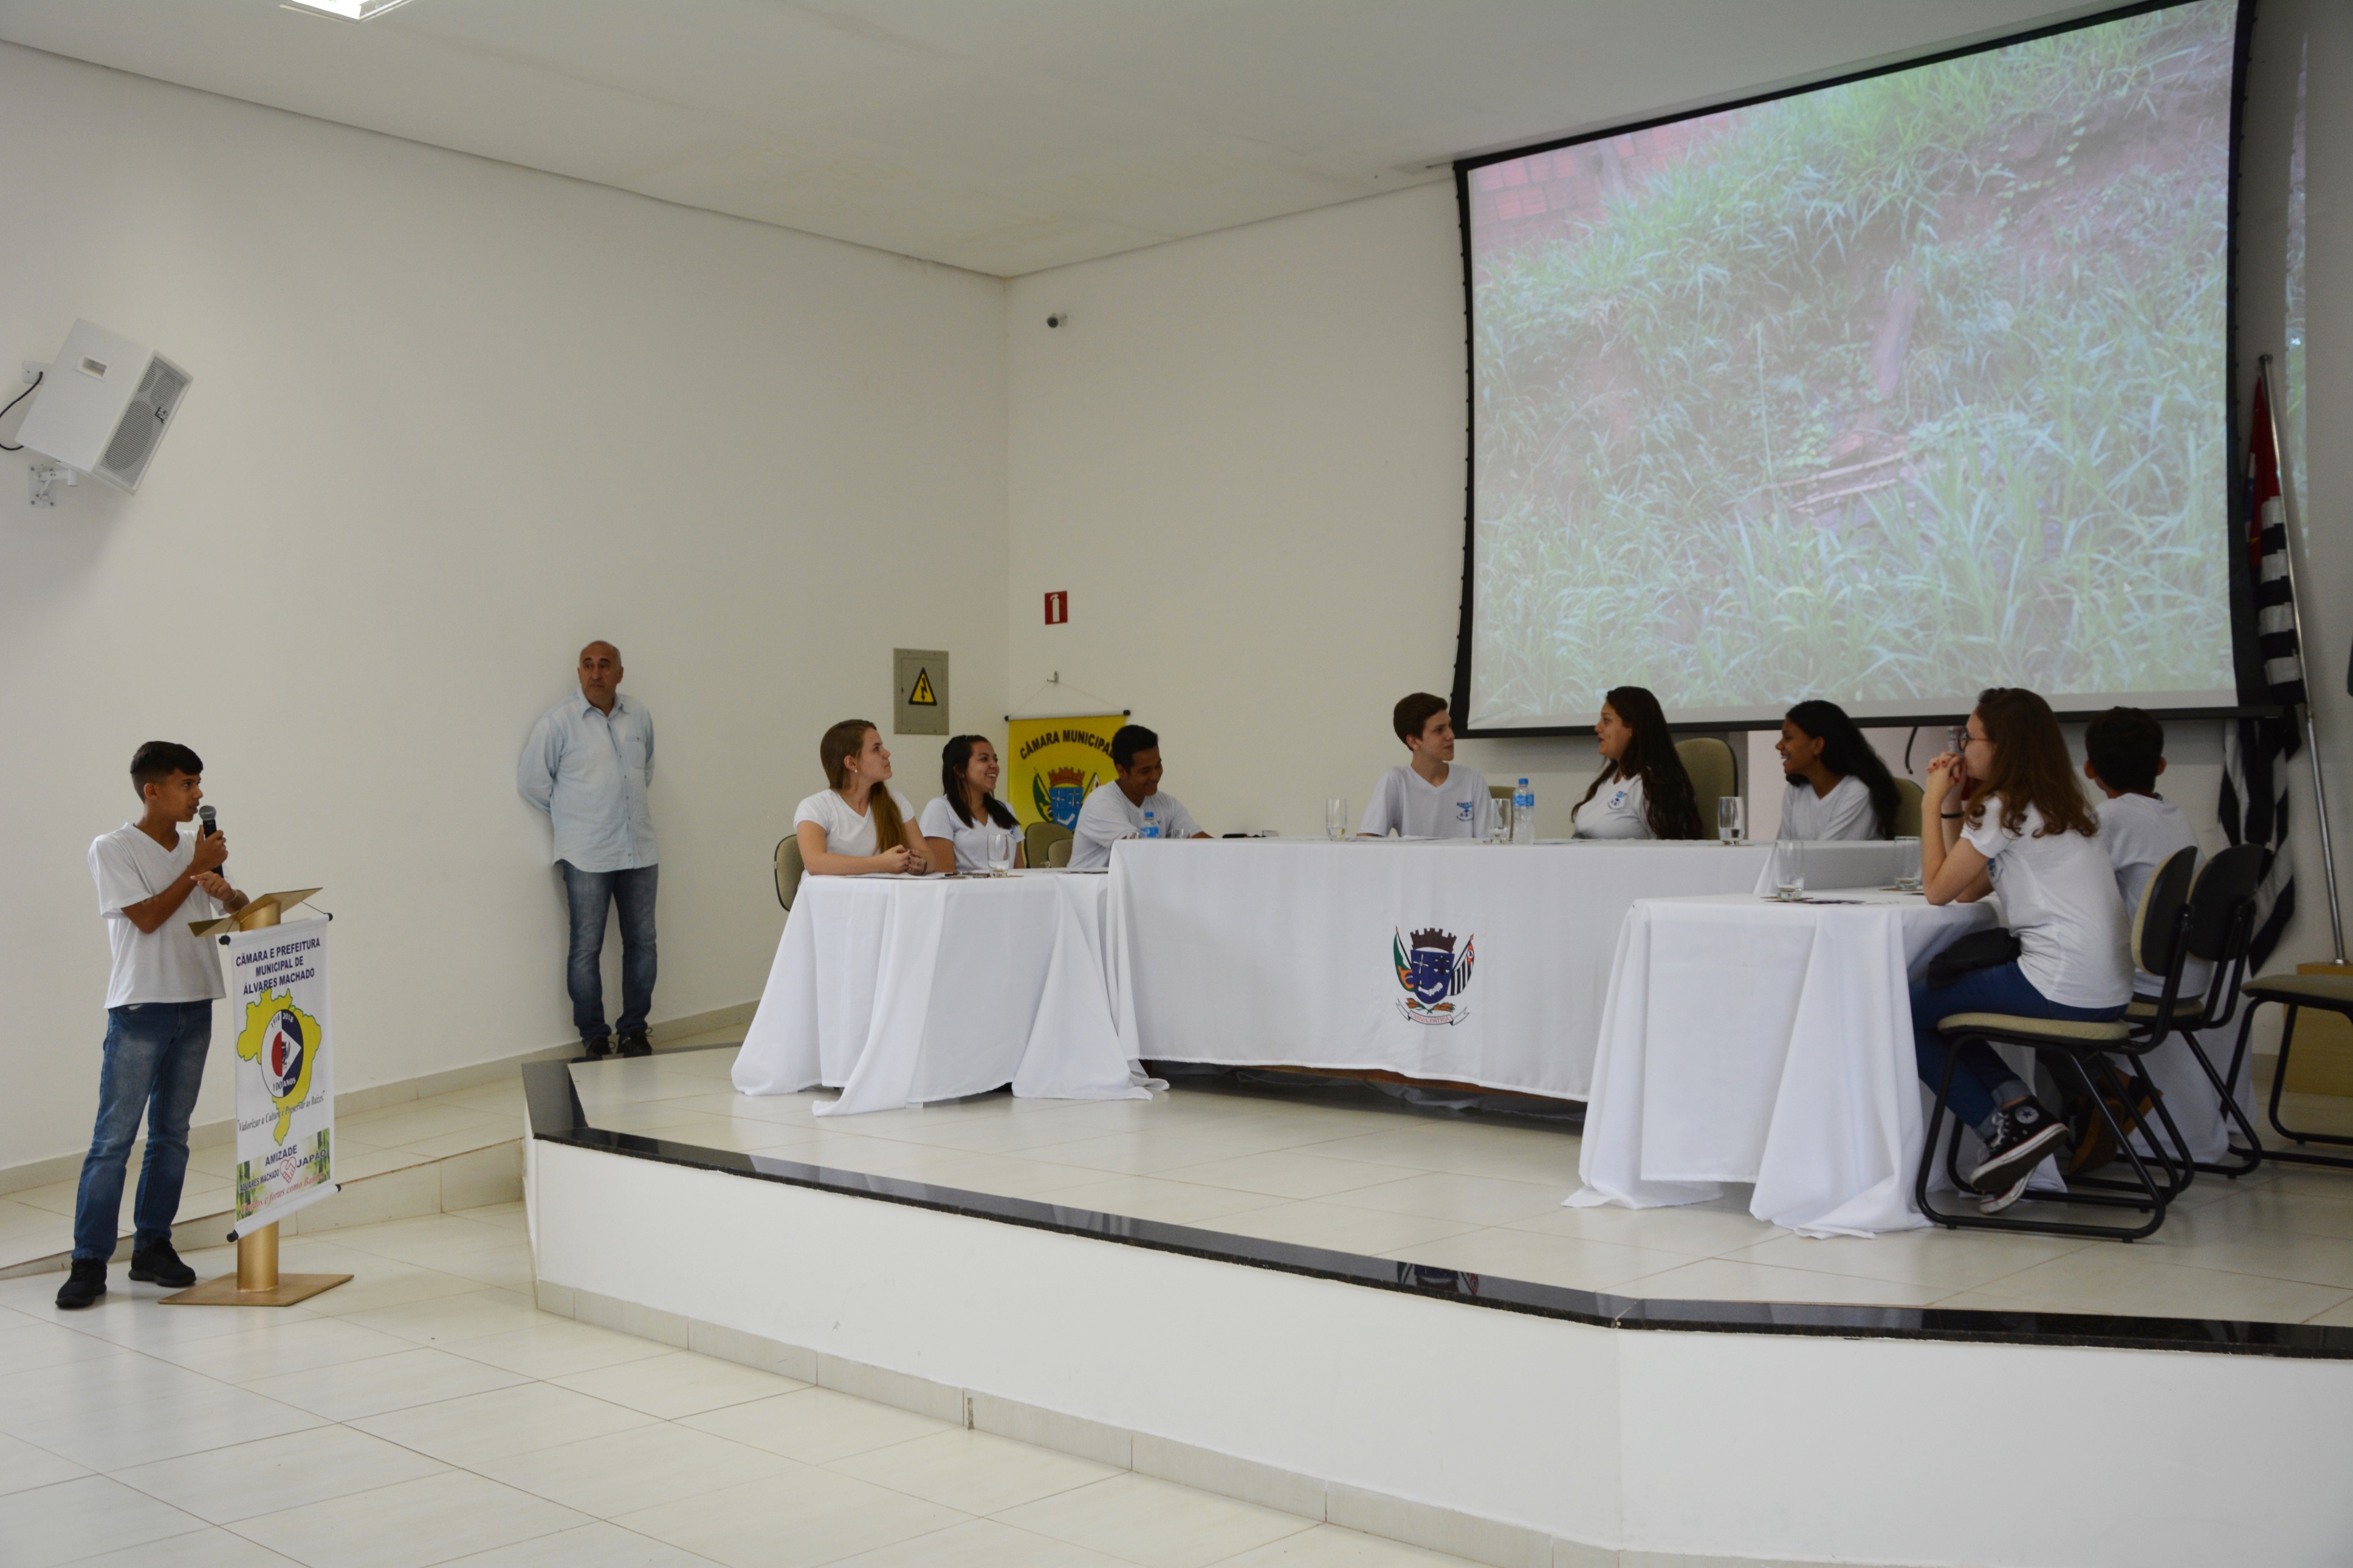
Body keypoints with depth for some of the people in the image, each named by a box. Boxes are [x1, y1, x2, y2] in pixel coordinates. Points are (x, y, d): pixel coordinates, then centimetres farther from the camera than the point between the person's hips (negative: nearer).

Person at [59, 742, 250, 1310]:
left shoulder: (195, 847, 12)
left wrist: (225, 889, -9)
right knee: (113, 1139, -6)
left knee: (172, 1135, 10)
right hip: (140, 1010, -6)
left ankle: (153, 1246, 18)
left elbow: (241, 911, 13)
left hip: (195, 1008, 6)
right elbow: (147, 918, -13)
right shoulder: (113, 849, -5)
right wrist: (196, 870, -10)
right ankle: (89, 1263, -2)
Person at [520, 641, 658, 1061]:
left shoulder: (639, 716, 9)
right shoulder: (558, 721, -4)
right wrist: (570, 815, 5)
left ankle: (635, 1031, 17)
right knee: (586, 947, -2)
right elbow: (531, 780, 1)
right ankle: (593, 1038, 8)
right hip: (587, 856, -4)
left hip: (639, 849, 4)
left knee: (642, 942, 6)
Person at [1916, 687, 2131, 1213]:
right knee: (1938, 1001, 23)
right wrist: (1952, 808, 16)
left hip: (2061, 987, -10)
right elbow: (1969, 891, 19)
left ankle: (2008, 1127, 0)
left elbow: (1938, 889, -6)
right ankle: (2022, 1110, 7)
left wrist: (1932, 805, 2)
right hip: (2103, 988, 10)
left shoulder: (2006, 807, -9)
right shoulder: (2053, 804, 19)